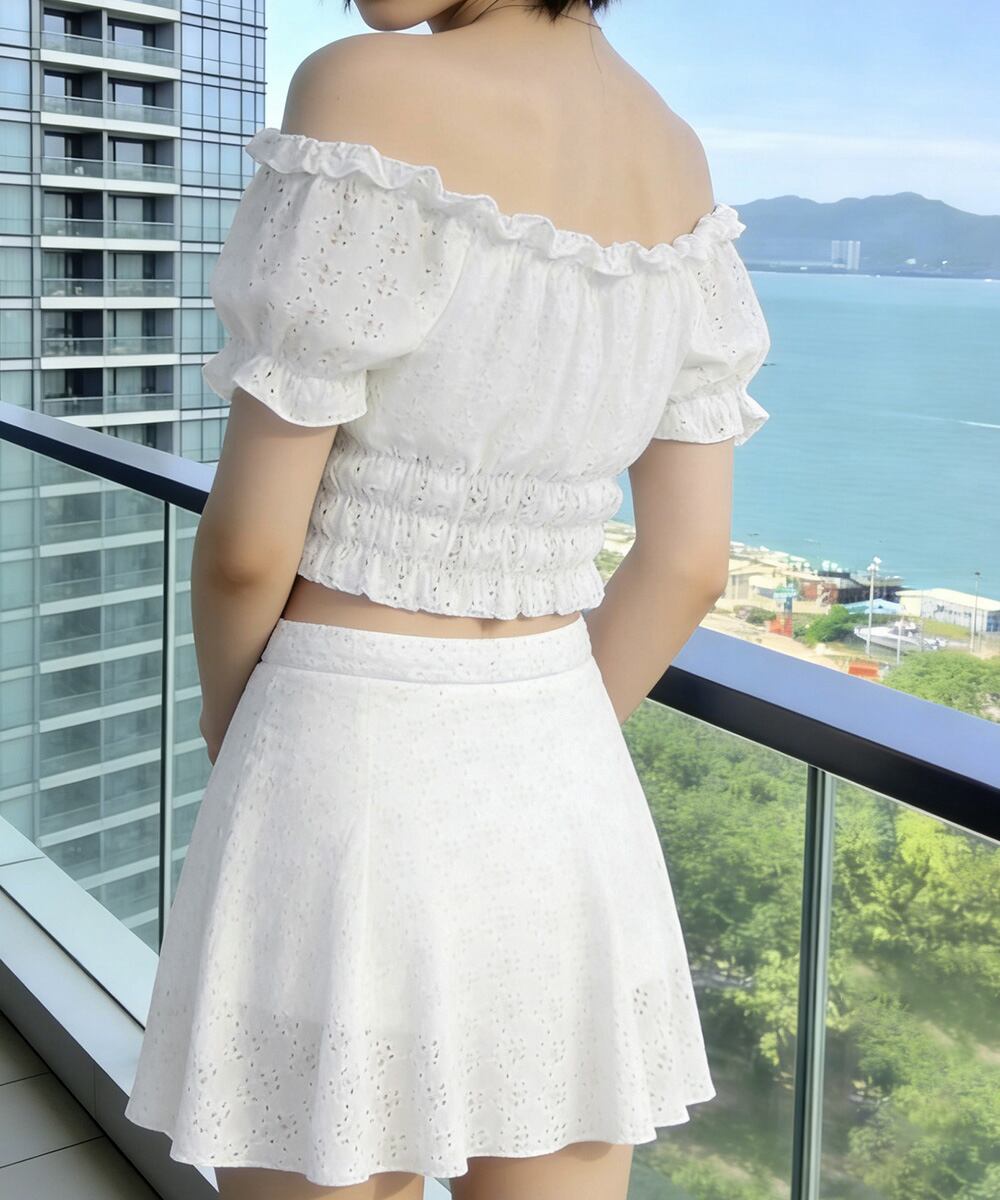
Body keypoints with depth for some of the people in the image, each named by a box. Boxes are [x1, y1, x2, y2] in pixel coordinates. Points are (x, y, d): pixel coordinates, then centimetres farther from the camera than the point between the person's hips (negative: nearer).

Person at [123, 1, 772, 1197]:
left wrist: (233, 743, 7)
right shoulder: (678, 163, 5)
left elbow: (249, 543, -13)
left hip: (345, 793, -5)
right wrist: (524, 770, 16)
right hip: (566, 810, 6)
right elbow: (690, 563, 6)